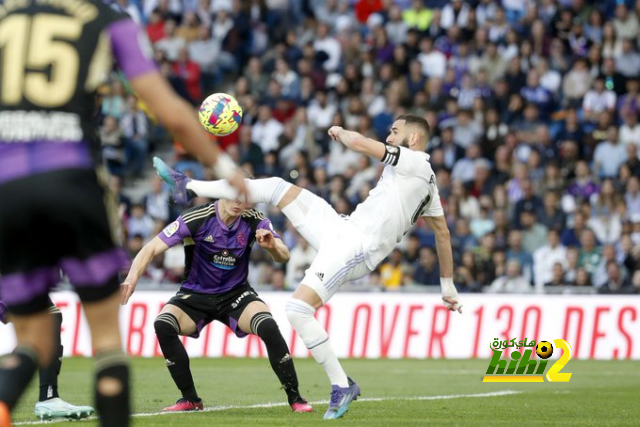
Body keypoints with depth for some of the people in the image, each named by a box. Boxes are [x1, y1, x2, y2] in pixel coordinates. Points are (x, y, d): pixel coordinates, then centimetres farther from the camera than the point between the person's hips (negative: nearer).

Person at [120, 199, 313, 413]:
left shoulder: (254, 221, -12)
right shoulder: (196, 218, -20)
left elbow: (284, 256, -12)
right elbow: (152, 248, -21)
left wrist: (273, 246, -36)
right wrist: (133, 276, -39)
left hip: (236, 294, 0)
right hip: (195, 294, 0)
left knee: (268, 327, -29)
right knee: (163, 324, -29)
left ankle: (294, 397, -12)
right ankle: (190, 398, -12)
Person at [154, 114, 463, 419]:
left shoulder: (414, 161, -9)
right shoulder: (427, 181, 18)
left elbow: (359, 143, -18)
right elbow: (443, 232, 23)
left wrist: (341, 132, 5)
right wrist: (447, 285, 29)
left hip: (354, 248, -10)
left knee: (297, 311, -22)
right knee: (277, 187, 10)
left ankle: (342, 386, -9)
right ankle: (188, 187, 15)